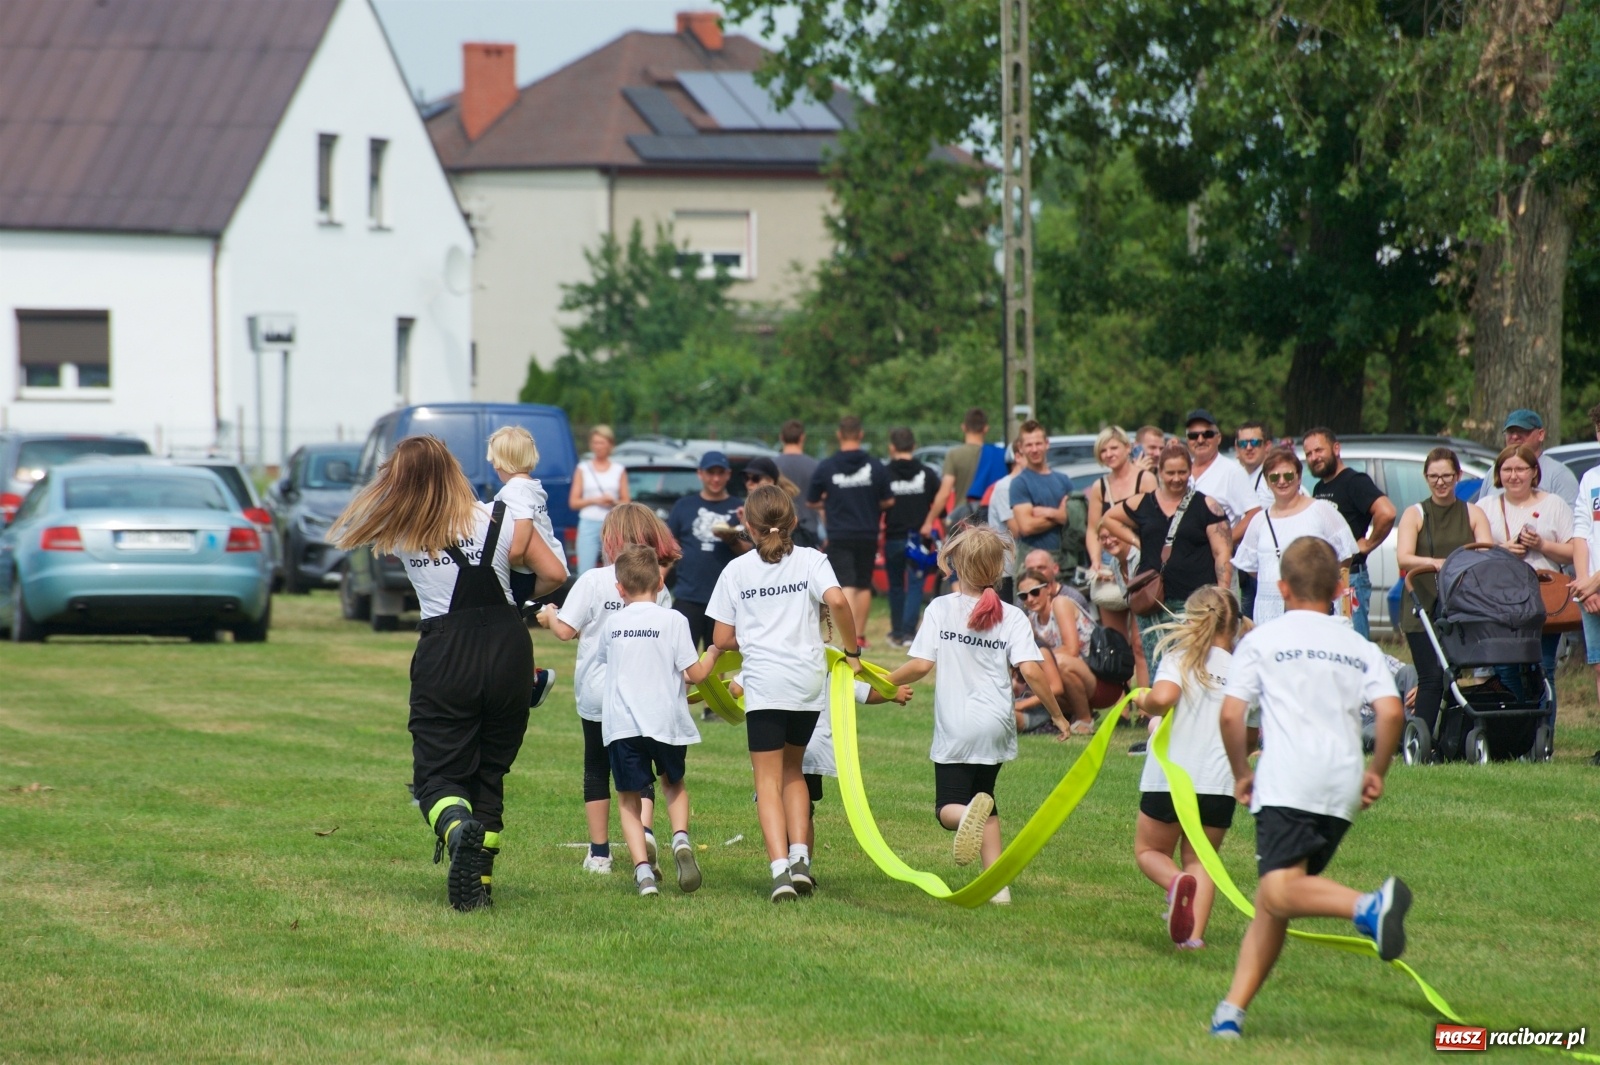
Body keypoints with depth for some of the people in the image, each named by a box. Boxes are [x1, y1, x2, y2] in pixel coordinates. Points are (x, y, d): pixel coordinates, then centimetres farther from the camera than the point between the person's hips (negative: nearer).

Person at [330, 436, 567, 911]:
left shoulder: (399, 533, 1)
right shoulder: (501, 519, 1)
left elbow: (345, 531, 20)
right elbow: (554, 574, 3)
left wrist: (387, 481, 23)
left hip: (445, 654, -2)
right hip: (507, 650, 2)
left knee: (436, 772, 3)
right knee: (490, 774, 14)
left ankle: (457, 829, -31)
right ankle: (480, 882, 5)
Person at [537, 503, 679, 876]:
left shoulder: (592, 581, -10)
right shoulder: (659, 588, -3)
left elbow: (565, 631, -10)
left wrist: (550, 616, 9)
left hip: (596, 692, -1)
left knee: (597, 769, 12)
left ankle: (599, 852, 13)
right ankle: (644, 826, -16)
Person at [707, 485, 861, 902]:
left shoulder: (736, 570, 6)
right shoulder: (810, 560, 4)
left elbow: (723, 640, 5)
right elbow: (837, 601, -15)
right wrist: (851, 651, -2)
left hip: (763, 683, -2)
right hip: (809, 680, 2)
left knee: (769, 780, 0)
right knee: (792, 770, 21)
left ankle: (780, 868, -16)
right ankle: (799, 856, 8)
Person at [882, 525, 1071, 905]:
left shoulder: (941, 608, -4)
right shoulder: (1012, 617, -1)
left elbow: (920, 665, -7)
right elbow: (1031, 672, -9)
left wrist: (885, 682, 10)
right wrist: (1057, 715, 2)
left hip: (956, 728, -3)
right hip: (996, 727, 3)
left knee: (949, 807, 2)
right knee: (982, 796, 22)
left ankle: (968, 815, -36)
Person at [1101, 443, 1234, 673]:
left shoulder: (1207, 506, 2)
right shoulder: (1143, 504, 11)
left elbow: (1222, 553, -2)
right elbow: (1109, 518, 26)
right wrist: (1135, 540, 11)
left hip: (1194, 601, -3)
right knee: (1155, 669, 4)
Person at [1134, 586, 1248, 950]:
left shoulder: (1179, 658, -4)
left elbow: (1163, 697, -24)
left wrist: (1144, 702, -3)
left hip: (1169, 777, -3)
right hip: (1219, 783, 3)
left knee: (1149, 851, 16)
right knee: (1201, 859, 17)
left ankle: (1176, 882, -18)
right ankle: (1195, 933, -2)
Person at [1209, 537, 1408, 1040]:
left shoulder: (1261, 640, 10)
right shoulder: (1361, 648, 17)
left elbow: (1230, 714, 1)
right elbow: (1391, 712, 3)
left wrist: (1241, 772, 15)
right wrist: (1376, 772, 16)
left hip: (1287, 782, -5)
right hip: (1342, 789, 5)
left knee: (1279, 891, -20)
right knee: (1271, 902, 10)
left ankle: (1369, 905, -45)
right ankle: (1232, 1011, 2)